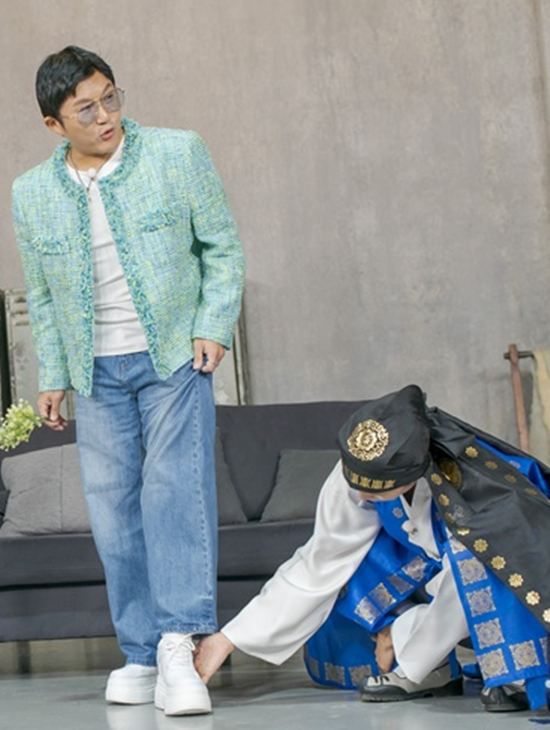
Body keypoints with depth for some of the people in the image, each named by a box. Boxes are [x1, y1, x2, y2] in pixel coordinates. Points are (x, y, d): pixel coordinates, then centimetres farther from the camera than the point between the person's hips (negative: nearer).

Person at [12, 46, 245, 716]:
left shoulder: (177, 153, -2)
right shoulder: (31, 195, 5)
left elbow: (222, 247, 2)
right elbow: (42, 297, 13)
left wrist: (214, 326, -9)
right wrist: (51, 377, 8)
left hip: (173, 358, -3)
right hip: (96, 373, 3)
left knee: (175, 491, -16)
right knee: (114, 511, 3)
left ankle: (178, 642, -21)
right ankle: (141, 655, 11)